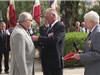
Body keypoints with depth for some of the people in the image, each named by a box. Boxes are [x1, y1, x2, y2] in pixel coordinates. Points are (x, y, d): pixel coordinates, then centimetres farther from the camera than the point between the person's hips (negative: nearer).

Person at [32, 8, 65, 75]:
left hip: (55, 62, -9)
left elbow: (54, 40, -27)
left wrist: (38, 38, -23)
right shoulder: (50, 27, 15)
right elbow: (46, 41, 14)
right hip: (47, 62, 9)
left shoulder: (60, 27, -12)